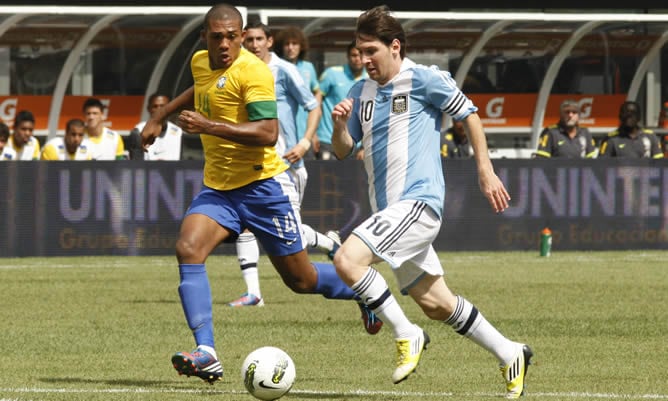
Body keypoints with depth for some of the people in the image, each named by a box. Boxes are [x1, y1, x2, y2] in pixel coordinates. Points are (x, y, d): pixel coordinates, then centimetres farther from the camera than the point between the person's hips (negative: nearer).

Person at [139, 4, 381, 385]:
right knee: (188, 249, -21)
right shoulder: (200, 62, 6)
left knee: (301, 279, 6)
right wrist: (159, 118, 29)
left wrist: (209, 126, -33)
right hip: (219, 187, 6)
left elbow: (268, 134, -28)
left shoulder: (253, 71, -19)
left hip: (263, 185, -6)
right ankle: (206, 354, -27)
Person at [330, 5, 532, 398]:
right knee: (435, 303, 12)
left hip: (418, 201, -8)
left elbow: (469, 115, 1)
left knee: (348, 260, -24)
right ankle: (510, 354, 26)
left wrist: (486, 171, -1)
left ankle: (407, 335, -11)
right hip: (391, 209, 8)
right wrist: (340, 125, -6)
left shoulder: (424, 79, -6)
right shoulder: (361, 92, 13)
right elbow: (343, 151, 15)